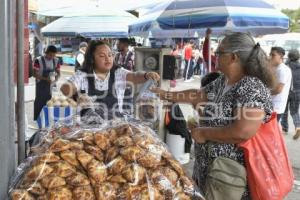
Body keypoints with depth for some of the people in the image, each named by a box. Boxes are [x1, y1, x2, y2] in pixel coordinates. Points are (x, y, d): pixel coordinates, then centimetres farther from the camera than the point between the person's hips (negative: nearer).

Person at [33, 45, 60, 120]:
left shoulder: (56, 61, 2)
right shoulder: (38, 60, -13)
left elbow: (58, 73, 10)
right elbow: (35, 74, -12)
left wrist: (55, 80, -12)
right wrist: (45, 79, -24)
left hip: (51, 85, 4)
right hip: (41, 85, -4)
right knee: (39, 102, -2)